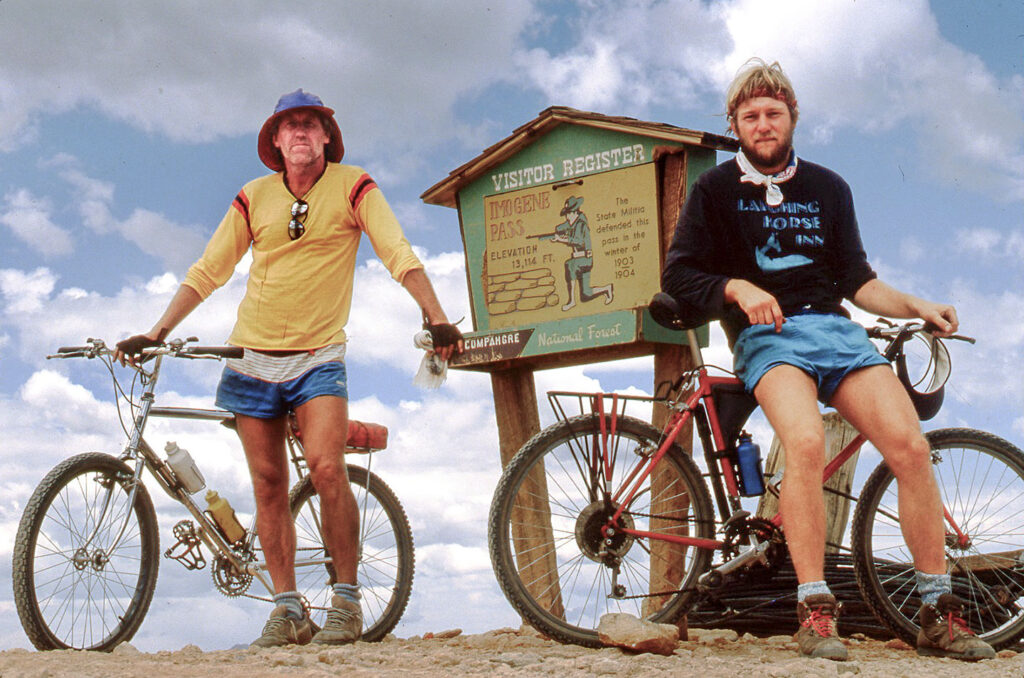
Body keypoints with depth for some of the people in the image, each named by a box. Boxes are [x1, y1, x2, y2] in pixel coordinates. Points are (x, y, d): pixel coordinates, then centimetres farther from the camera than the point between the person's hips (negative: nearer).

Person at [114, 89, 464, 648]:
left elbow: (398, 253, -9)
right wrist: (154, 335, 3)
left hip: (318, 358, -3)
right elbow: (207, 272, 8)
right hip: (253, 357, 3)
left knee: (327, 469, -19)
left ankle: (346, 600, -4)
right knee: (269, 485, 2)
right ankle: (287, 610, 10)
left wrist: (436, 317, -22)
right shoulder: (254, 197, 5)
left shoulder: (352, 186, -1)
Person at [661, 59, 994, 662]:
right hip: (767, 335, -3)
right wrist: (737, 287, -12)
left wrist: (916, 306, 5)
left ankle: (939, 613, -7)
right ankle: (815, 612, -26)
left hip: (836, 328, 3)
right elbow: (679, 276, 5)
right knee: (806, 442, -33)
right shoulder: (716, 190, 11)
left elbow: (857, 279, 20)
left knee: (910, 444, -18)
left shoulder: (828, 187, 20)